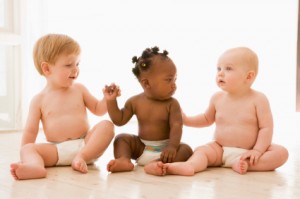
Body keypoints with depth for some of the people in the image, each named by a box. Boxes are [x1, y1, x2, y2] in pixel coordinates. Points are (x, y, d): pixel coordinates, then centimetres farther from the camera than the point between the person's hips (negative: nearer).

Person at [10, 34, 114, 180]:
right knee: (27, 148, -23)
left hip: (85, 144, 1)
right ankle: (35, 165, -57)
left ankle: (82, 157, -35)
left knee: (106, 125, -20)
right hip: (56, 150, -1)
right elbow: (30, 131, 5)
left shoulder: (79, 89, 11)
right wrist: (26, 156, -5)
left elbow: (98, 109, 18)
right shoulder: (39, 100, 5)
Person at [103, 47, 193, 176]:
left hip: (164, 149, -3)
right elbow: (119, 120, 4)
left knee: (186, 149, -27)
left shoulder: (172, 104, -9)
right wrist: (111, 101, -7)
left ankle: (156, 164, -49)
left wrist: (172, 146, -35)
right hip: (141, 148, 3)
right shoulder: (135, 102, -1)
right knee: (121, 138, -9)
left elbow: (176, 126, -19)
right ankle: (124, 160, -33)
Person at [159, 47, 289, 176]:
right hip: (220, 150, 2)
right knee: (201, 150, -23)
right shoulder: (217, 98, 4)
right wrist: (187, 120, 8)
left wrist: (257, 150, -20)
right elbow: (207, 119, 22)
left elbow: (266, 127, -9)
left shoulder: (258, 99, -7)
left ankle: (246, 164, -35)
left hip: (248, 152, -2)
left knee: (281, 152, -22)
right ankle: (189, 166, -52)